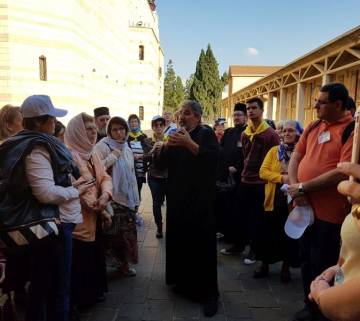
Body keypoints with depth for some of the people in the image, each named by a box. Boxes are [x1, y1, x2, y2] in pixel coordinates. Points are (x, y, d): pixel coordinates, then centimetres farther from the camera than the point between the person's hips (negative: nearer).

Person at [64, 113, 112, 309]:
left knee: (94, 255, 18)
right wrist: (99, 209, -17)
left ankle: (93, 292, 35)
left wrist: (105, 196, -15)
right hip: (79, 218, -8)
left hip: (94, 217, 9)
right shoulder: (68, 154, -16)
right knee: (80, 261, 4)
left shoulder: (91, 154, 12)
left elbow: (105, 177, 6)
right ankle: (78, 299, 22)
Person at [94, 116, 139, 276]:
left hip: (127, 197, 6)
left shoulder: (127, 149, 13)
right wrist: (112, 156, -19)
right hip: (111, 197, -6)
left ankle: (125, 262, 27)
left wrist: (136, 198, 18)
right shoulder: (102, 146, -8)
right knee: (112, 231, -4)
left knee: (127, 231, 12)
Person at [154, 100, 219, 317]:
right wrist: (166, 145, -11)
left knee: (202, 243, -2)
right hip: (177, 198, 6)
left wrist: (189, 143, -26)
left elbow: (214, 158, -21)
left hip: (200, 199, -6)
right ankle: (185, 283, 27)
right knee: (179, 240, 9)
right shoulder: (176, 135, 15)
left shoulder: (206, 133, -3)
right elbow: (158, 161, 7)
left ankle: (209, 293, 9)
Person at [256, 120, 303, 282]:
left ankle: (286, 267, 29)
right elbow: (263, 171, -4)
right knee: (268, 233, 9)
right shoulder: (274, 151, 6)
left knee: (290, 234, 11)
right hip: (274, 200, 2)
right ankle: (264, 264, 27)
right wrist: (281, 177, -18)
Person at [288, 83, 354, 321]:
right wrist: (294, 187, -8)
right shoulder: (313, 127, 9)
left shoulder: (352, 130, -13)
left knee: (323, 265, 9)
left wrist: (303, 187, -18)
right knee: (307, 260, 19)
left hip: (330, 211, -7)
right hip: (305, 207, 7)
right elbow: (296, 158, 9)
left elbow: (343, 172, -22)